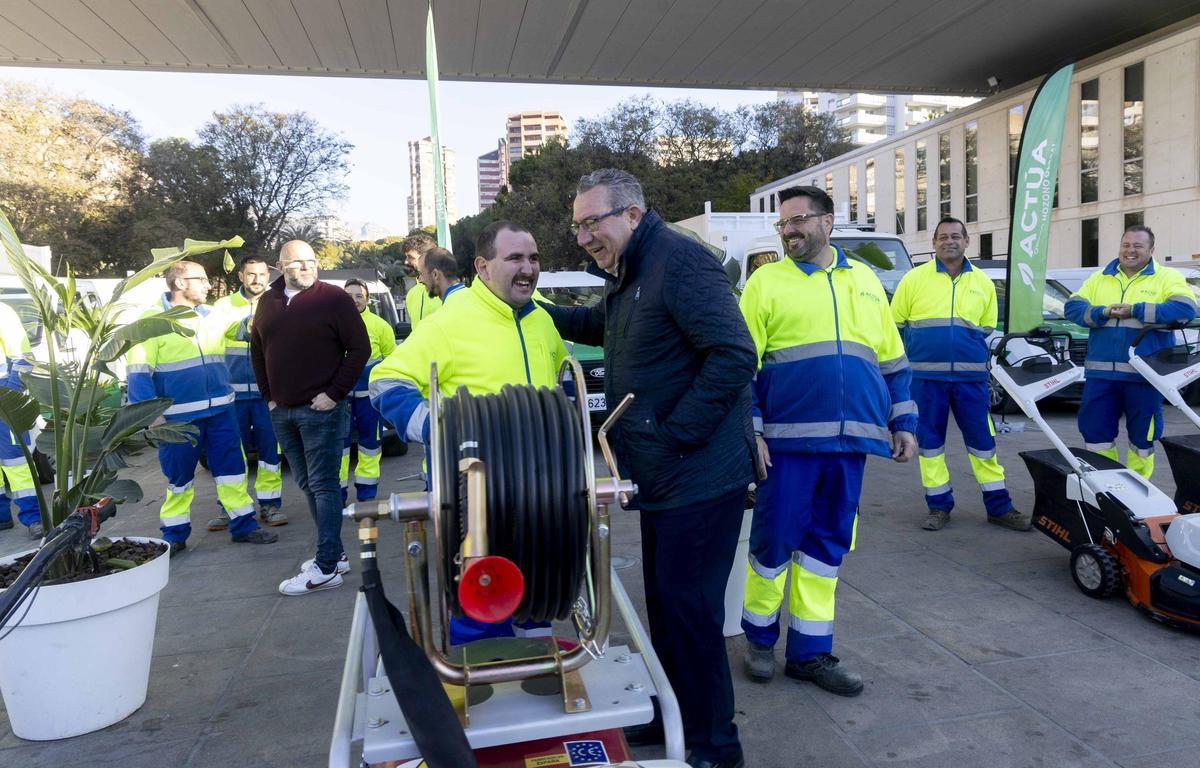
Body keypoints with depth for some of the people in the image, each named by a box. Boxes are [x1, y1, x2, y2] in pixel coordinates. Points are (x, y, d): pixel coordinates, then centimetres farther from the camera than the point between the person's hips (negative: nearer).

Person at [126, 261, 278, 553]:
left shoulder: (213, 317, 8)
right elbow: (138, 369, -9)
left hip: (221, 410, 5)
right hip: (179, 415, -4)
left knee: (232, 469, 8)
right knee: (179, 476, 8)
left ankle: (243, 525, 19)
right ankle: (175, 535, 23)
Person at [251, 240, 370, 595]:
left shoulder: (334, 298, -6)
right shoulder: (267, 302, 12)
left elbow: (359, 348, -8)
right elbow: (257, 351, 20)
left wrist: (335, 393, -12)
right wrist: (268, 395, 12)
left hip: (321, 409, -7)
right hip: (281, 411, 7)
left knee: (324, 485, -6)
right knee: (308, 485, 11)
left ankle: (327, 568, -3)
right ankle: (335, 553, 22)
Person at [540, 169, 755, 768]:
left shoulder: (680, 262, -17)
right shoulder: (624, 278, 13)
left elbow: (734, 355, -25)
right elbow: (600, 325, 34)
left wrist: (676, 434, -21)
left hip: (699, 477, -9)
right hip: (661, 478, 10)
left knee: (688, 608, 1)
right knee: (663, 601, 18)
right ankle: (668, 717, 37)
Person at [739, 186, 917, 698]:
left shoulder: (864, 280, 15)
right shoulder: (767, 281, 2)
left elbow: (892, 360, 18)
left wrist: (903, 422, 13)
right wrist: (748, 431, -9)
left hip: (849, 442, 4)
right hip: (788, 440, -4)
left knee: (827, 545, 9)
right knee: (774, 540, 2)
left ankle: (810, 653, 21)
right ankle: (760, 637, 24)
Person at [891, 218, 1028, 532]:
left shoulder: (983, 283, 11)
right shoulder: (914, 279, 3)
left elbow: (986, 328, 20)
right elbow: (896, 324, 7)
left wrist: (970, 350, 9)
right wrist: (920, 349, 7)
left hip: (970, 375, 2)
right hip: (925, 376, -1)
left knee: (982, 440, 4)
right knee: (930, 441, 4)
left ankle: (999, 507, 16)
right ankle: (938, 506, 16)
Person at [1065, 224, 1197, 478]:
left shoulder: (1168, 278, 3)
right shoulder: (1099, 278, 13)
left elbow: (1186, 309, -13)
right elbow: (1073, 307, 5)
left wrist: (1136, 311, -17)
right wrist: (1102, 313, -14)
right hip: (1101, 373, 3)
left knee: (1143, 437, 9)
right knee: (1095, 433, 6)